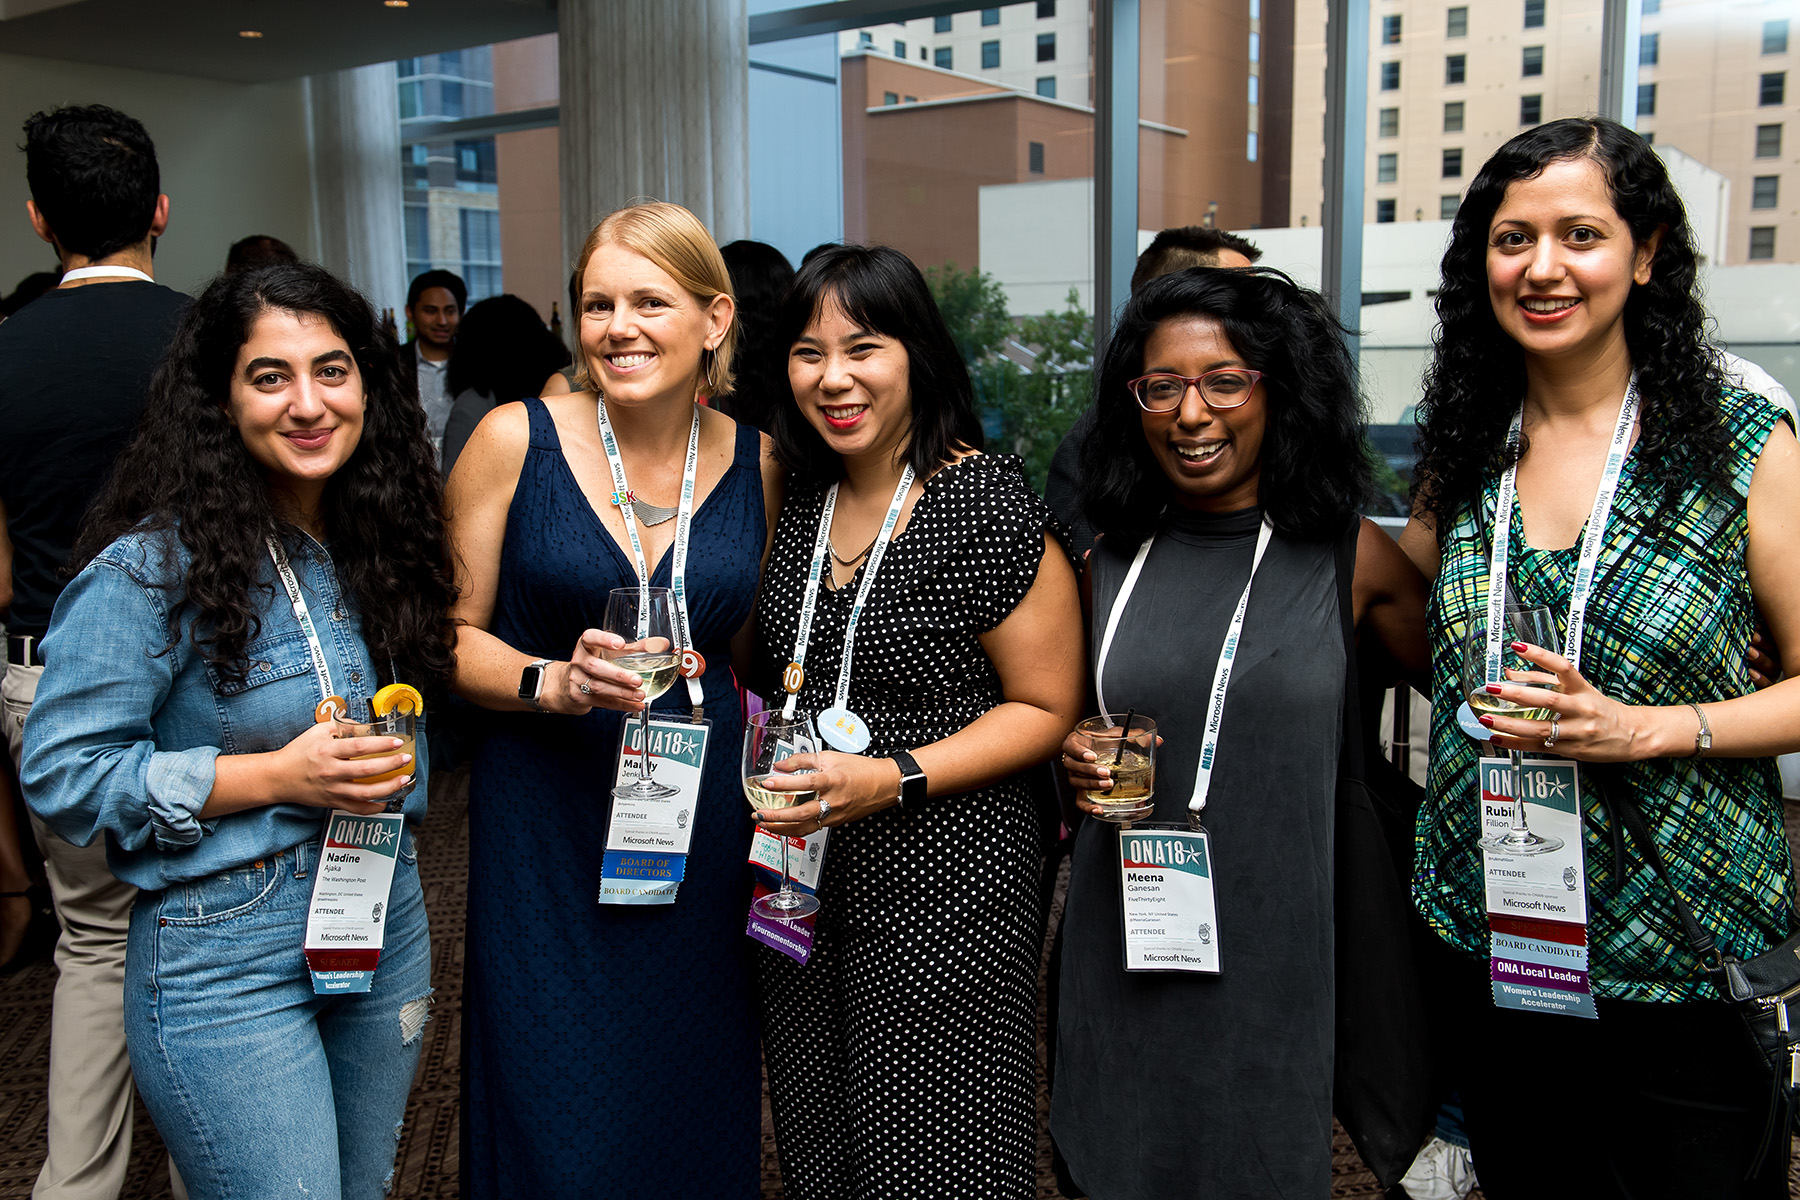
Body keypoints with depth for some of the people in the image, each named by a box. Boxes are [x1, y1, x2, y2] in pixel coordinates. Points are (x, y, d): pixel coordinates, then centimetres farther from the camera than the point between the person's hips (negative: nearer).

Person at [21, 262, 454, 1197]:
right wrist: (276, 776, -21)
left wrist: (393, 764, -1)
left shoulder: (376, 542, 4)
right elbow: (62, 776, -15)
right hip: (229, 958, -6)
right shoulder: (154, 567, -15)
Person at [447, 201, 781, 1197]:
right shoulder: (516, 439, -5)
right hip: (547, 825, -2)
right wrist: (552, 683, -19)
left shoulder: (758, 464, 2)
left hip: (702, 826, 2)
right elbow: (451, 635, -1)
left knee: (694, 1117, 13)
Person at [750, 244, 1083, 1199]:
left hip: (946, 883, -6)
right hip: (801, 882, 6)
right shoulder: (796, 500, 6)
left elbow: (1047, 707, -12)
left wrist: (894, 778, -21)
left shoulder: (986, 505, -13)